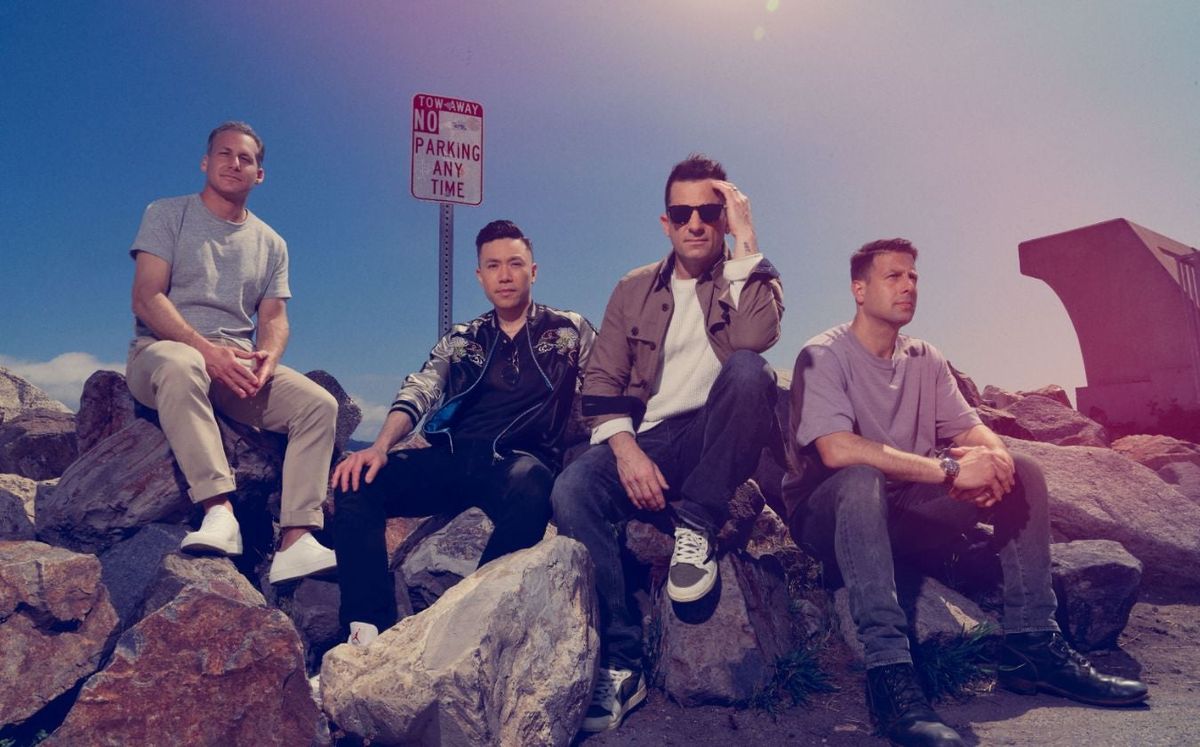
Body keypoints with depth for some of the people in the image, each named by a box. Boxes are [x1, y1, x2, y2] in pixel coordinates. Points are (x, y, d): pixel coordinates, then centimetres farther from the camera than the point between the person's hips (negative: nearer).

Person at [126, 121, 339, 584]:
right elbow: (147, 299, -6)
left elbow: (274, 318, 9)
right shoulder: (167, 215, 7)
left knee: (320, 404, -21)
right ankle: (218, 509, -44)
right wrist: (206, 348, -22)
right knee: (180, 366, -40)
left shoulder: (271, 244, 18)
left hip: (240, 363, 4)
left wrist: (268, 356, -16)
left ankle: (296, 539, -30)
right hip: (166, 348, -3)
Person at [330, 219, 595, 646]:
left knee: (529, 489, -40)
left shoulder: (571, 331, 14)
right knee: (356, 482, -20)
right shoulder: (460, 341, 20)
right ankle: (369, 630, -21)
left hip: (518, 461, -3)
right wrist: (380, 446, -12)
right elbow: (417, 394, 8)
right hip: (450, 458, 4)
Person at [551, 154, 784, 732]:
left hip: (719, 442, -1)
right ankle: (620, 665, -19)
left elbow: (754, 340, -16)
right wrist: (626, 449, -12)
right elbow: (601, 385, 6)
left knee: (747, 368, -32)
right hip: (648, 443, 2)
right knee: (571, 490, -28)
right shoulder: (634, 290, 16)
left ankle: (698, 526, -18)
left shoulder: (749, 280, 10)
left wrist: (746, 241, -10)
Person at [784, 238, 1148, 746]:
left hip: (903, 515, 7)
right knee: (862, 479, -39)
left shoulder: (926, 360, 11)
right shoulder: (823, 356, -12)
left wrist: (993, 458, -22)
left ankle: (1031, 647, -5)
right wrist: (949, 469, -31)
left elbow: (972, 430, 4)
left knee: (1022, 472, -5)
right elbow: (836, 449, -28)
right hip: (830, 515, -7)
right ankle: (888, 672, -39)